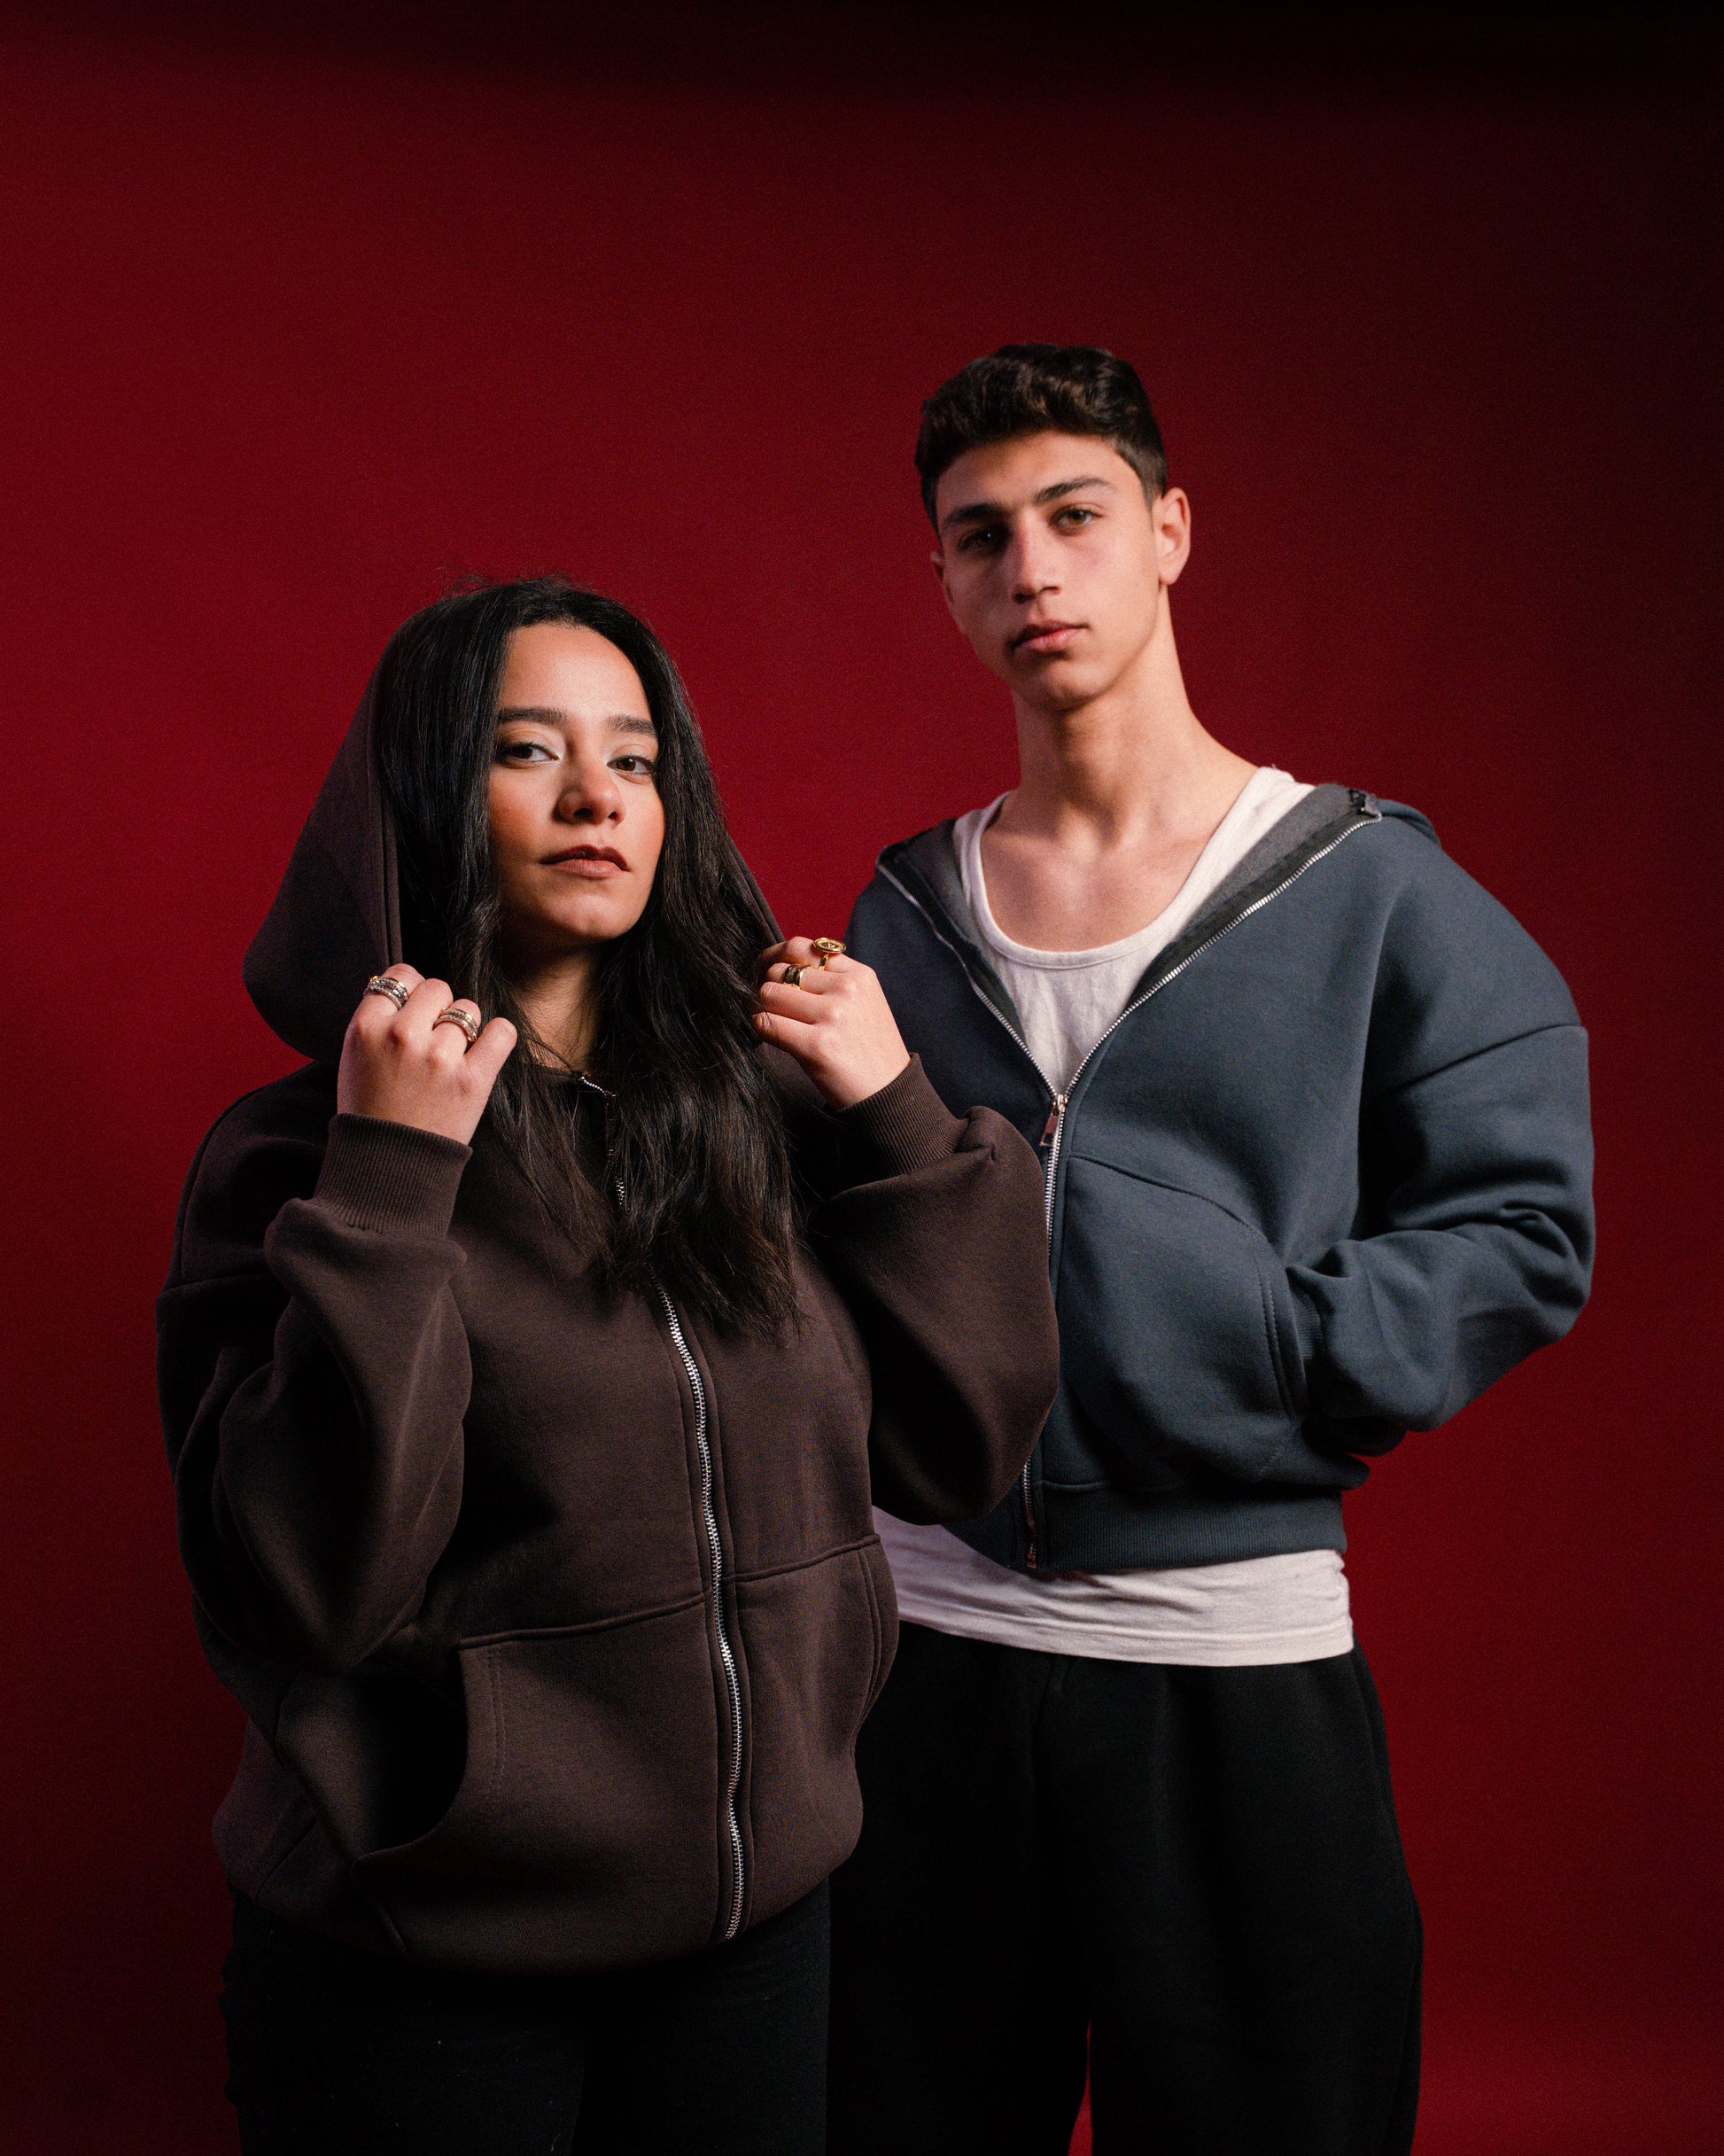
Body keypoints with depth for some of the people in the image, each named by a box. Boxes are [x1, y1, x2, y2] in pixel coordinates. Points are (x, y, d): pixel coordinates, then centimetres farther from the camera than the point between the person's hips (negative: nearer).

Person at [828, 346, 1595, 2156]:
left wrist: (1278, 1359, -14)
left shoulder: (1366, 888, -2)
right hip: (922, 1635, 3)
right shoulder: (901, 918, 8)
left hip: (1237, 1650, -3)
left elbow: (1522, 1224, -6)